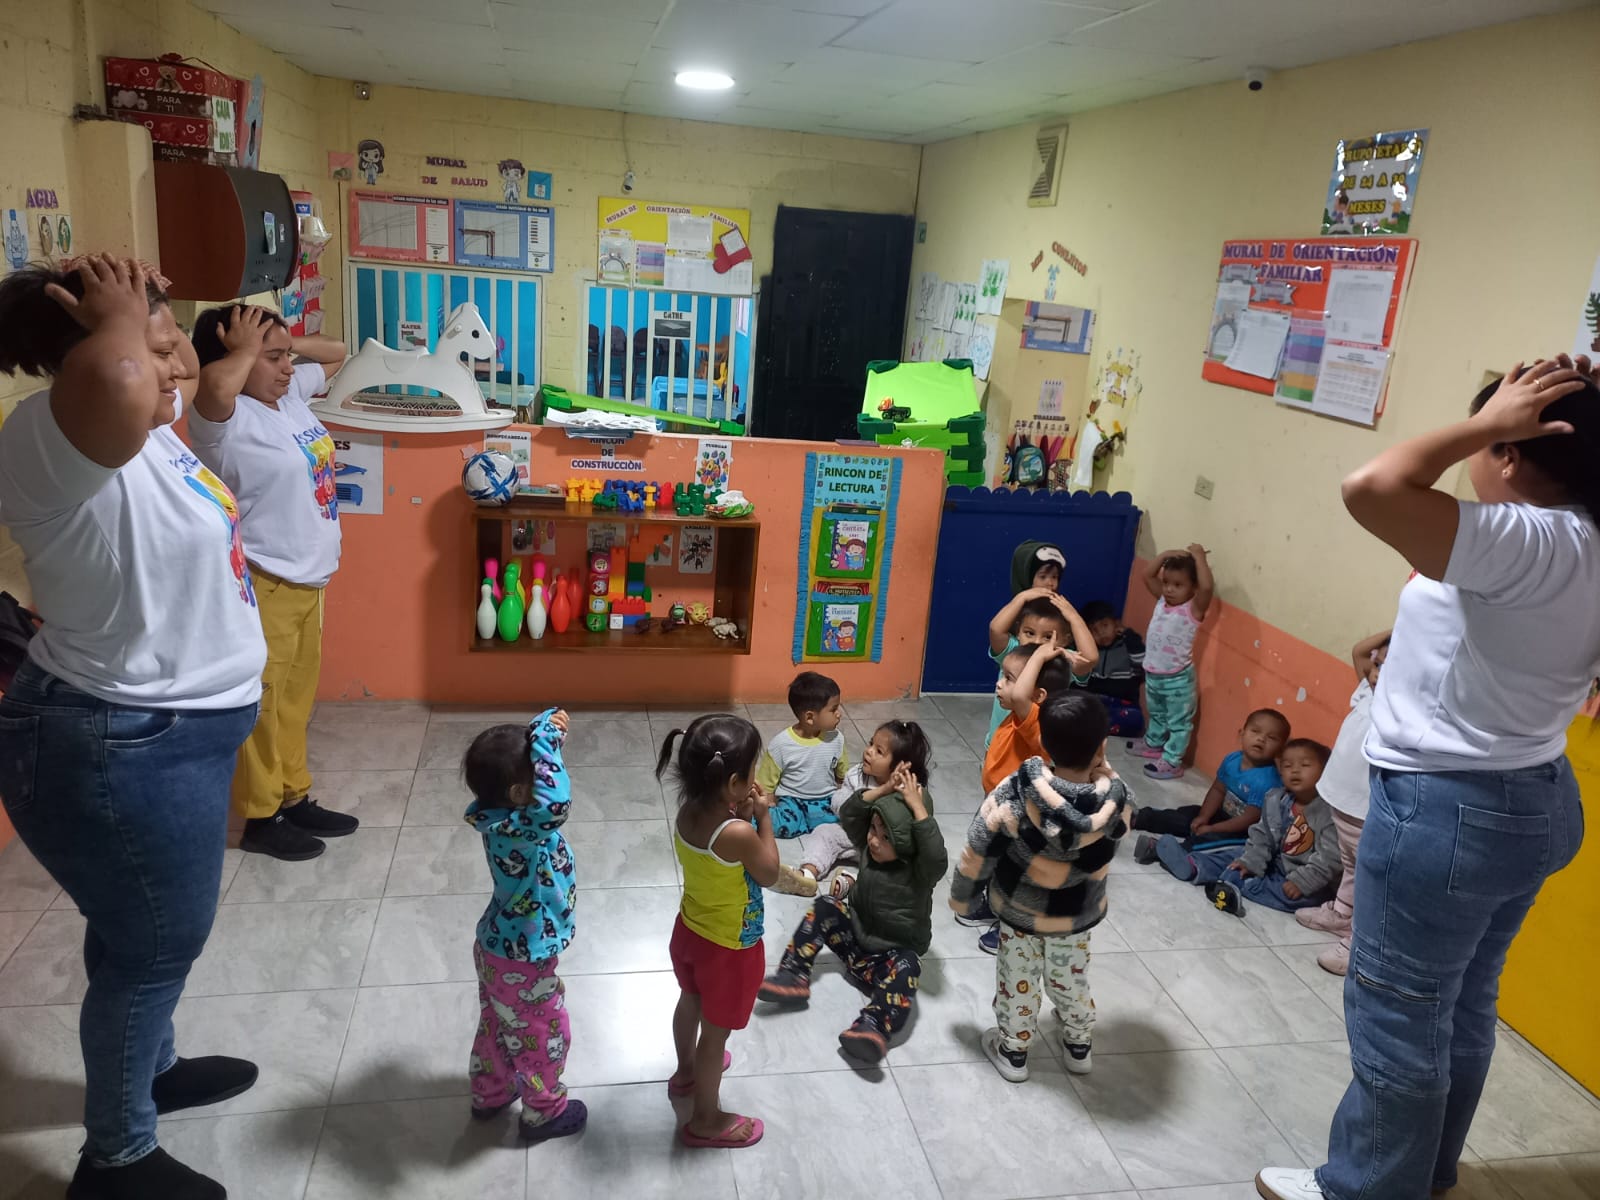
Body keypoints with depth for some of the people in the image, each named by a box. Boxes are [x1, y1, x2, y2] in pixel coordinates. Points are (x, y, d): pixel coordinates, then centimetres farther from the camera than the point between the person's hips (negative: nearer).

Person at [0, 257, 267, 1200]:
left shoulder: (133, 432, 5)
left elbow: (177, 379, 29)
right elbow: (115, 382, -49)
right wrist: (120, 320, -30)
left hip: (161, 733, 10)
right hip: (120, 751, -10)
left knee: (154, 937, 28)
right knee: (154, 947, 9)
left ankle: (152, 1070, 52)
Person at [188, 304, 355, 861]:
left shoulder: (290, 394, 6)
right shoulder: (224, 418, -19)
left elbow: (336, 353, 21)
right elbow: (215, 383, -43)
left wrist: (286, 342, 2)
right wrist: (246, 350, -23)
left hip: (306, 578, 9)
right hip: (262, 585, -9)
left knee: (296, 697, 19)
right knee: (261, 705, 4)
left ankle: (294, 798, 33)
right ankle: (260, 819, 19)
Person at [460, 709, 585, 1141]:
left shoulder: (503, 813, -11)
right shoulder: (514, 829, -37)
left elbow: (529, 752, 5)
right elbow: (556, 803, -58)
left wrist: (547, 727, -14)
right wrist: (545, 740, -46)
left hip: (499, 946, 8)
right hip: (522, 959, -8)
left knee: (498, 1024, 30)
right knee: (544, 1035, 16)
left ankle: (489, 1094, 52)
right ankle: (544, 1113, 38)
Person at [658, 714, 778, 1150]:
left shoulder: (688, 811, -15)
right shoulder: (737, 833, -37)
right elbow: (769, 874, -18)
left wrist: (741, 815, -11)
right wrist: (762, 817, -16)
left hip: (689, 931, 7)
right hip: (729, 949, -7)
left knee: (691, 1005, 31)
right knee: (716, 1031, 14)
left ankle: (687, 1072, 58)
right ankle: (707, 1121, 35)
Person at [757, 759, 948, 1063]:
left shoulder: (920, 871, -19)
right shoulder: (870, 848, -3)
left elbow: (936, 856, -42)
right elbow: (849, 814, -14)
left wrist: (916, 806, -41)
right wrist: (885, 790, -27)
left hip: (895, 952, -6)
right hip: (855, 933, 6)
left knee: (905, 967, -36)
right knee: (825, 907, -14)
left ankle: (875, 1026, -60)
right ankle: (794, 976, -17)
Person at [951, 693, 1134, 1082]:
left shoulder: (1013, 795, -34)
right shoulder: (1118, 800, -30)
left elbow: (977, 854, -20)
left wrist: (961, 897, -4)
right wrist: (1100, 767, -12)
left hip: (1018, 909, -2)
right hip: (1079, 914, 2)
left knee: (1017, 980, 23)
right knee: (1071, 978, 29)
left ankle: (1013, 1052, 44)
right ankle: (1079, 1048, 52)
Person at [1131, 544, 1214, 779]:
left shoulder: (1193, 608, -18)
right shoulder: (1162, 600, 1)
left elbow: (1207, 586, -36)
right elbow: (1148, 575, 5)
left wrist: (1199, 557, -27)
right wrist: (1166, 554, -6)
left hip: (1178, 678, -7)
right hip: (1153, 674, 7)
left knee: (1179, 721, 5)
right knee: (1157, 714, 28)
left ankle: (1171, 762, 10)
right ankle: (1154, 744, 46)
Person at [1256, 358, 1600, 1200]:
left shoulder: (1531, 543, -26)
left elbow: (1372, 490, -38)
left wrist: (1484, 423, -22)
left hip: (1447, 810, -10)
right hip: (1531, 801, 10)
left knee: (1395, 1019, 7)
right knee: (1461, 1007, 24)